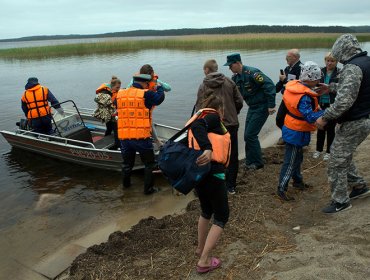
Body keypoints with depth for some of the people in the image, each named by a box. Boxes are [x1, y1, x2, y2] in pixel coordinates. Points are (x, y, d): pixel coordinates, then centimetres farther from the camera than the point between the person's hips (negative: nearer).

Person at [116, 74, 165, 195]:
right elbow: (160, 97, -7)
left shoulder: (120, 94, 8)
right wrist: (159, 88, 14)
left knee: (127, 162, 24)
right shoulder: (146, 94, -9)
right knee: (149, 163, 12)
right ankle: (148, 188, 15)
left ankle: (126, 184, 41)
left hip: (124, 136, 5)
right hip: (142, 137, -5)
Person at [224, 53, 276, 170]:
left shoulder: (252, 73, -22)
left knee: (250, 135, -9)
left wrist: (271, 105, -25)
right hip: (252, 107, 9)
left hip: (262, 107, -9)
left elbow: (269, 86, -25)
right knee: (248, 135, 9)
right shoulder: (236, 77, 5)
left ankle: (257, 162, 6)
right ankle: (250, 162, 22)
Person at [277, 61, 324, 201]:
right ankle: (281, 189, 10)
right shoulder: (304, 97, -28)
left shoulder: (294, 86, -2)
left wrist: (316, 108, 6)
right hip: (297, 133, -9)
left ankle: (298, 181, 41)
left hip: (292, 130, 9)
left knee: (297, 157, 24)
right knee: (290, 162, 0)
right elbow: (310, 117, -31)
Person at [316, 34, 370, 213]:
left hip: (353, 124, -10)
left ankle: (341, 201, 15)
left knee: (337, 163, 2)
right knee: (344, 155, 26)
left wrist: (325, 118, -22)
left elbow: (344, 100, -31)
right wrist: (331, 87, 27)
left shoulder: (352, 67, -22)